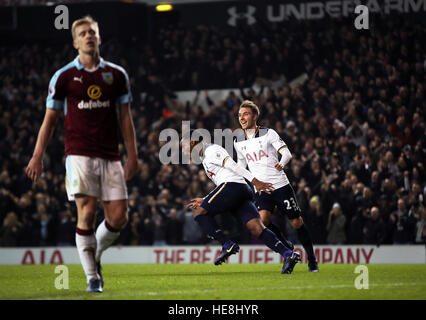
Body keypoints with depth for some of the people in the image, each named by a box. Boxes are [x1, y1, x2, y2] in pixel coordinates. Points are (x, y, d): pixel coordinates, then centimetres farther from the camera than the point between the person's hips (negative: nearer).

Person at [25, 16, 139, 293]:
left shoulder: (117, 75, 9)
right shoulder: (64, 77, 3)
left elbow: (125, 117, 13)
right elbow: (50, 119, 7)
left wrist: (132, 155, 7)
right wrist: (38, 156, 3)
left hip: (110, 156, 3)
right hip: (79, 153, -3)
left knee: (119, 217, -4)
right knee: (87, 213, -12)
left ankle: (95, 254, 26)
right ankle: (92, 277, -1)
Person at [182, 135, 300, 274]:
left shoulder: (211, 150, 3)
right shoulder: (205, 158, 34)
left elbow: (232, 165, -10)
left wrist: (255, 181, -19)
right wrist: (204, 201, 32)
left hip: (232, 185, -9)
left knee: (199, 213, -3)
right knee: (256, 228, -7)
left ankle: (227, 245, -15)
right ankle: (288, 254, -22)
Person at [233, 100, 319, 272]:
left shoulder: (268, 133, -3)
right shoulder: (238, 141, 9)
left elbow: (286, 152, -12)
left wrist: (282, 163, -34)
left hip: (280, 185, -3)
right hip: (260, 189, 3)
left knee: (297, 222, 0)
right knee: (263, 220, -23)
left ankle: (311, 259, 17)